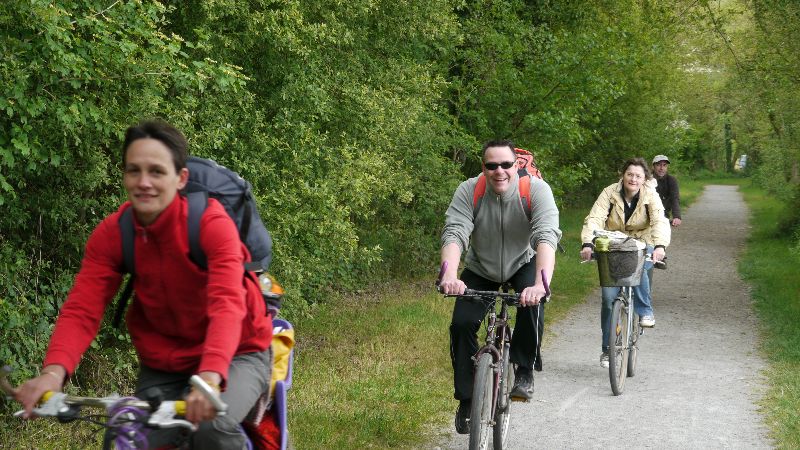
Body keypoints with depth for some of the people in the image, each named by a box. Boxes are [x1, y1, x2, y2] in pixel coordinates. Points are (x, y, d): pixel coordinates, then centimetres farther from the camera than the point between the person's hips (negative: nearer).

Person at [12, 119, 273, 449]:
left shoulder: (211, 223, -23)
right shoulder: (110, 235, -12)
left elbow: (227, 304, -38)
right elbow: (82, 309, -21)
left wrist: (210, 376, -57)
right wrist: (54, 372, -42)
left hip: (235, 353, -4)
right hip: (163, 364, 4)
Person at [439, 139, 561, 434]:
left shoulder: (536, 190, -28)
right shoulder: (468, 191, -24)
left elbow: (547, 237, -41)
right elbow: (454, 234, -36)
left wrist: (540, 284, -57)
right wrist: (450, 276, -56)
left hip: (523, 263, -1)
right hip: (481, 269, 1)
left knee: (532, 303, -32)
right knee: (462, 324, -15)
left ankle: (525, 373, -12)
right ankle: (466, 401, 1)